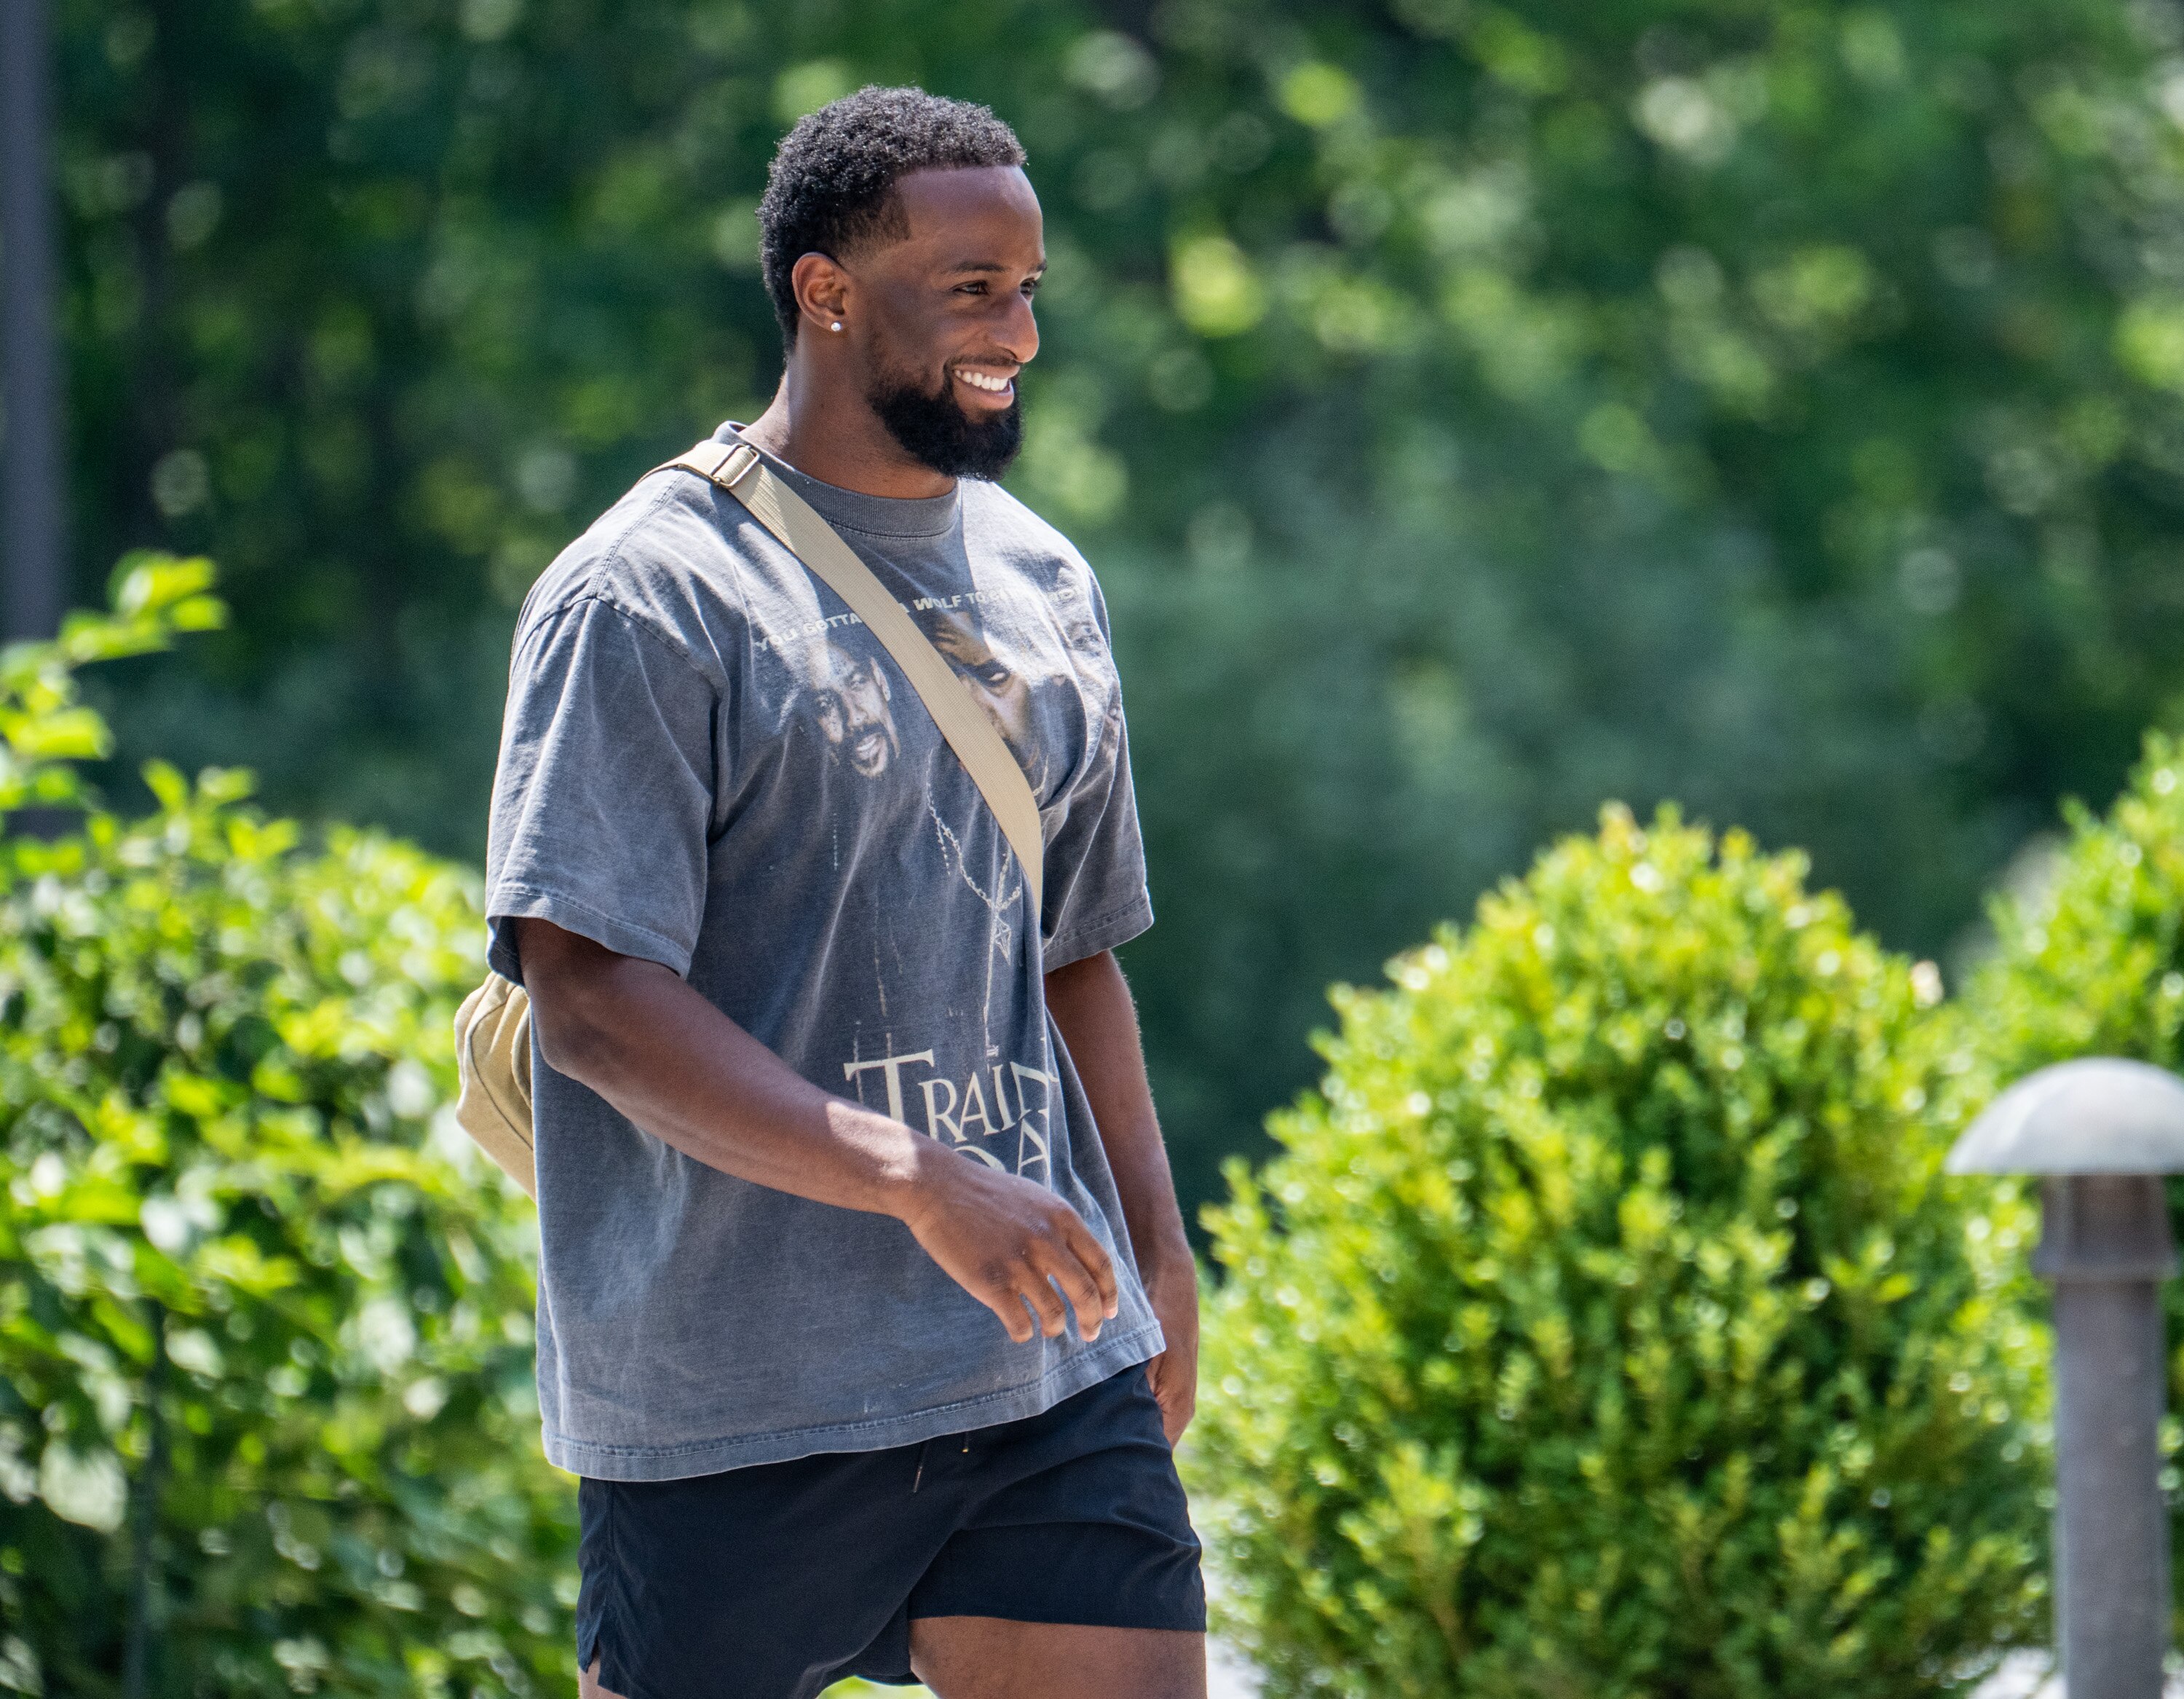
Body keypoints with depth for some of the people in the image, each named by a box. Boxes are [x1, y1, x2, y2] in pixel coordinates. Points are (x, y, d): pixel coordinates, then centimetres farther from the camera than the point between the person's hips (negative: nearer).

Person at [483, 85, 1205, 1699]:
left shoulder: (1042, 586, 16)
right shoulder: (647, 600, -8)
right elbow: (591, 1000, -17)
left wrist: (1154, 1250, 18)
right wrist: (916, 1182, -24)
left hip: (1057, 1380, 6)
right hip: (734, 1403, -6)